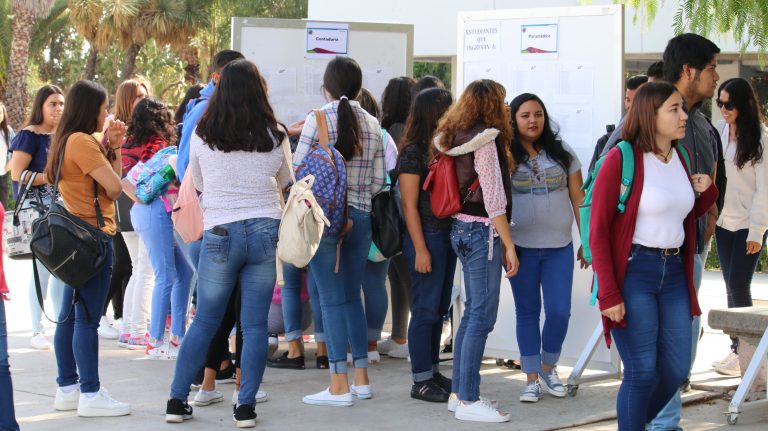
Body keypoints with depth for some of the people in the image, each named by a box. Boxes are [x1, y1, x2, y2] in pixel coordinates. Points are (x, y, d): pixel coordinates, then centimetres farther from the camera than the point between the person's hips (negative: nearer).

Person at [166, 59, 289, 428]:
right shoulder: (274, 136, 0)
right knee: (255, 324, 5)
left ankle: (177, 400, 14)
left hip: (220, 233, 0)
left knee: (204, 322, 10)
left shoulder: (202, 136, -1)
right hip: (265, 231, 0)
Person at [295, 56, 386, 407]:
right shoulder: (372, 124, 6)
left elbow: (297, 169, -8)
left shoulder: (317, 119, -8)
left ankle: (340, 386, -3)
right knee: (353, 296, 15)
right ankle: (361, 378, 18)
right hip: (360, 216, 5)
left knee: (332, 299, -3)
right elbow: (378, 180, 6)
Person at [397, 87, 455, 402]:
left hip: (448, 234, 8)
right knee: (425, 309, -3)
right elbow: (409, 204, -14)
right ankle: (421, 380, 4)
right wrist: (420, 249, -17)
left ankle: (433, 371, 22)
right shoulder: (413, 152, -11)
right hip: (427, 236, -8)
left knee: (439, 308, 13)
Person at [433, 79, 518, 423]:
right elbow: (493, 200, -16)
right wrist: (509, 246, -13)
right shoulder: (485, 139, -14)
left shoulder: (459, 138, 11)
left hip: (462, 228, 9)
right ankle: (468, 401, -5)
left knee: (472, 312, 15)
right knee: (482, 316, -6)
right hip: (482, 231, -9)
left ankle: (459, 392, 20)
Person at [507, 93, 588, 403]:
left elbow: (578, 200, 7)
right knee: (527, 312, 6)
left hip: (559, 248, 1)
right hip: (521, 247, -1)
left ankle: (548, 368, 21)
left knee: (559, 312, -3)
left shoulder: (562, 153, 5)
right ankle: (532, 379, 15)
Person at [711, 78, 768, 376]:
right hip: (724, 222, 5)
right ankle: (736, 348, 14)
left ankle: (743, 352, 0)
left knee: (739, 286, -7)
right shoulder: (721, 133, 6)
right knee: (732, 287, 8)